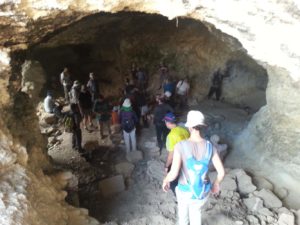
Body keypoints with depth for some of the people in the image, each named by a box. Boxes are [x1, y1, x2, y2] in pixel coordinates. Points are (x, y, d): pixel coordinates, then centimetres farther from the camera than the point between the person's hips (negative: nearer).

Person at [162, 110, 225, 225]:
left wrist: (165, 180, -4)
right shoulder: (209, 146, -16)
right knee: (196, 210, 35)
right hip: (203, 192, 2)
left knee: (183, 209, 34)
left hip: (186, 191, -2)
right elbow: (221, 172, -11)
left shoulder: (181, 146, -27)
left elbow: (173, 173, -28)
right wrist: (216, 183, 11)